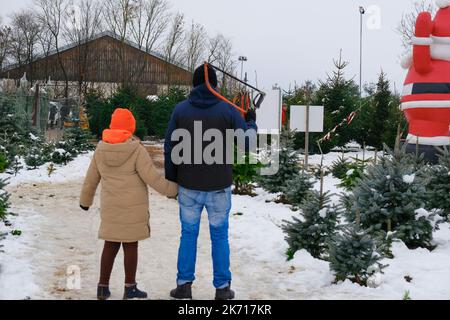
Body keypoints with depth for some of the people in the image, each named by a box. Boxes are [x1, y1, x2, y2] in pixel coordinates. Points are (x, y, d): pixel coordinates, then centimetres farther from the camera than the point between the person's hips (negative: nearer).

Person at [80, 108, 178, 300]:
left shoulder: (101, 149, 3)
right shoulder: (136, 150, -13)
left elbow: (91, 178, 12)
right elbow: (152, 177, -14)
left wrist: (85, 200, 25)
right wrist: (172, 189, -1)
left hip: (110, 207, 4)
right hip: (133, 207, -4)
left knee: (110, 245, 12)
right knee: (130, 245, 4)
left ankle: (103, 287, 15)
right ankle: (130, 288, 11)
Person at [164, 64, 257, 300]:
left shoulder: (180, 110, -1)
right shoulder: (228, 110, -6)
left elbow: (170, 148, -1)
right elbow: (247, 142, -6)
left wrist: (170, 179, 8)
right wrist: (251, 123, 14)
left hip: (188, 185, 1)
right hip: (219, 186, -1)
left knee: (188, 234, 12)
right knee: (219, 236, 9)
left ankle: (184, 284, 14)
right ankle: (222, 288, 13)